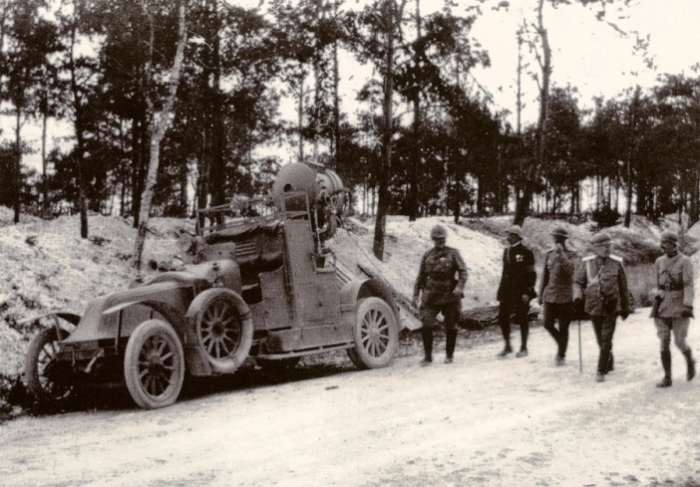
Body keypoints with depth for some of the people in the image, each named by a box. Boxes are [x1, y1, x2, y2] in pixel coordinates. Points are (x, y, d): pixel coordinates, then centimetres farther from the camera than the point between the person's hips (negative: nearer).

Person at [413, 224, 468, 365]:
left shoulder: (453, 253, 2)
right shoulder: (427, 256, 10)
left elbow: (463, 271, -5)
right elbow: (421, 276, 15)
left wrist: (460, 287, -20)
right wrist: (416, 294, 10)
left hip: (450, 295, -1)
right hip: (431, 295, 2)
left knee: (451, 327, 6)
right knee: (426, 325, -9)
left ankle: (449, 355, 20)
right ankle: (428, 355, 1)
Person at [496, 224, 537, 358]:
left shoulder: (526, 252, -8)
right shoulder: (506, 251, 12)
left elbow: (531, 274, -8)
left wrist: (527, 292, -15)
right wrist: (501, 291, 13)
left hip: (521, 292, -6)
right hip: (507, 291, 6)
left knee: (522, 319, 2)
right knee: (502, 318, 2)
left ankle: (523, 348, 13)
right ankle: (507, 346, 16)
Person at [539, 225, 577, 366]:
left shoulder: (571, 255, -4)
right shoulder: (549, 254, 9)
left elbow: (570, 269, -24)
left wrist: (561, 253, -24)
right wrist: (541, 294, 14)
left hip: (565, 296, -4)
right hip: (550, 294, 4)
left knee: (563, 327, 1)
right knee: (548, 324, 1)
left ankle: (561, 355, 15)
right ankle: (561, 344, 28)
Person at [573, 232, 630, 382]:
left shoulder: (616, 263, -5)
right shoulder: (587, 263, -2)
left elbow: (623, 287, 4)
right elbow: (578, 282, 6)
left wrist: (626, 307, 10)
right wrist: (578, 296, -14)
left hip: (611, 308, -2)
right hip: (594, 307, 2)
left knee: (606, 340, -6)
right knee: (601, 340, 15)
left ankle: (601, 371, 1)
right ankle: (610, 363, 37)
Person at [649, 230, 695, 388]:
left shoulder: (685, 261, -8)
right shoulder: (659, 262, 8)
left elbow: (688, 285, -15)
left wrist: (688, 305, -25)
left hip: (679, 307, -4)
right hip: (663, 307, 4)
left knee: (679, 342, -2)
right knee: (664, 343, -1)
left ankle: (690, 361, 31)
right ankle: (667, 378, 3)